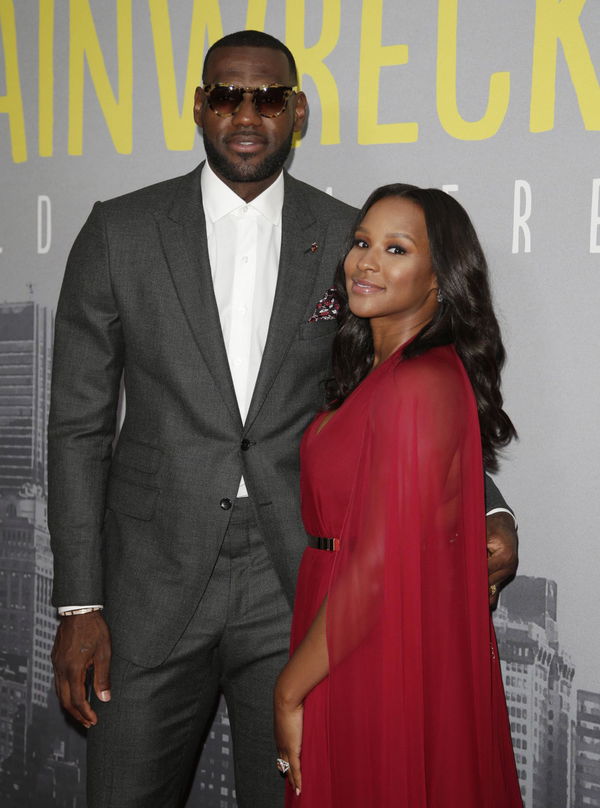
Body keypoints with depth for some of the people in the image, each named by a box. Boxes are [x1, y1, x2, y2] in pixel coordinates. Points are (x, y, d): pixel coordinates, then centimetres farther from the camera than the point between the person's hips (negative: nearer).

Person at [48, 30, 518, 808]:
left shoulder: (346, 239, 2)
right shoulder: (120, 232, 0)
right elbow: (79, 425, 0)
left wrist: (485, 512, -9)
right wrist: (79, 603, -4)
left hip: (297, 584, 1)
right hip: (156, 584, 0)